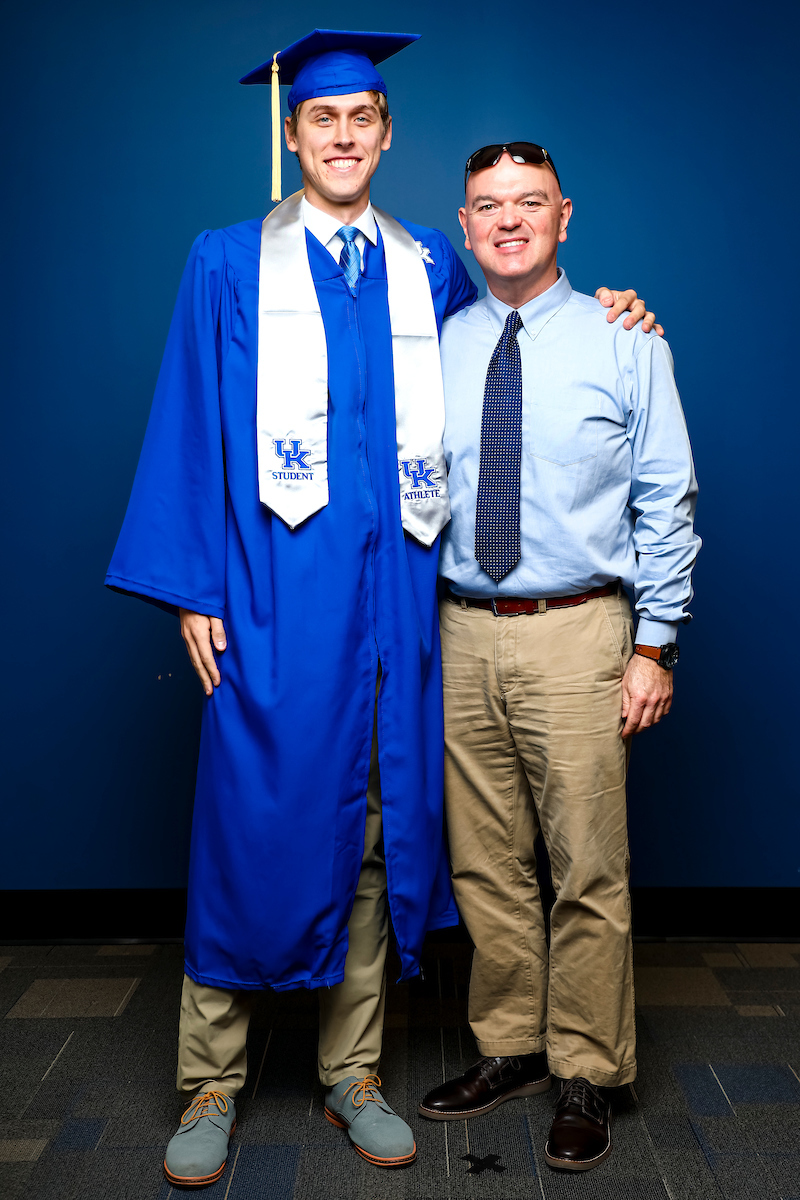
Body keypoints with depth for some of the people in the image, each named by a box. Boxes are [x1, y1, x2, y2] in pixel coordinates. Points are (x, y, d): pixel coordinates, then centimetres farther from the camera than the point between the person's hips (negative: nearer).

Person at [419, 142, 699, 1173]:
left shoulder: (623, 340, 1)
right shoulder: (437, 346, 10)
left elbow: (666, 502, 0)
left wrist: (656, 645, -6)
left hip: (575, 633, -3)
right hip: (464, 633, 4)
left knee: (588, 872, 3)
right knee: (485, 865, 12)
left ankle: (586, 1076, 22)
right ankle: (510, 1049, 30)